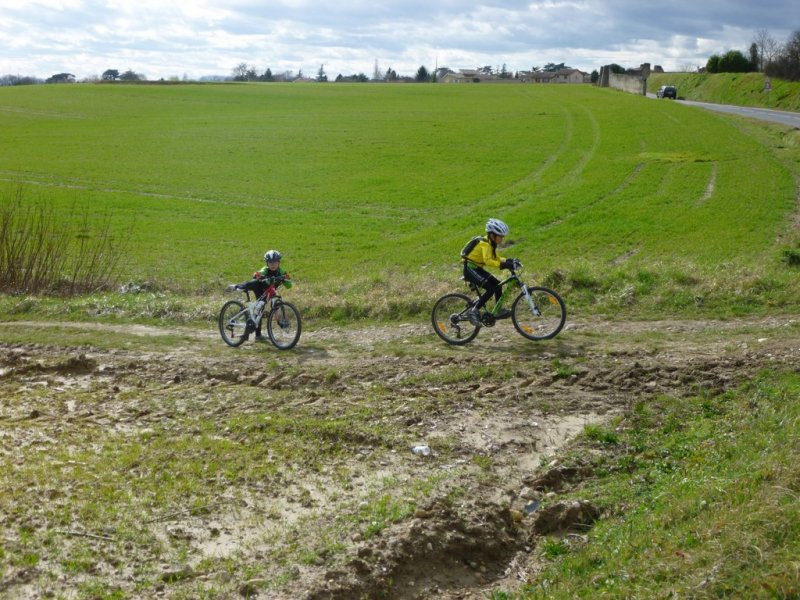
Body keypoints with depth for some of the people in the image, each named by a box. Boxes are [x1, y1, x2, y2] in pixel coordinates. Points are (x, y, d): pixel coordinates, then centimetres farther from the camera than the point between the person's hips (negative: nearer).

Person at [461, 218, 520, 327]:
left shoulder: (491, 244, 8)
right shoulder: (484, 244, -22)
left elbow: (497, 258, 13)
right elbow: (488, 261, -36)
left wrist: (509, 261, -4)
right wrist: (504, 265, -42)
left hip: (476, 268, 10)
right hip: (470, 269, -10)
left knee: (497, 284, 5)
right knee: (491, 288, -19)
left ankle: (499, 311, 12)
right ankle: (474, 311, -17)